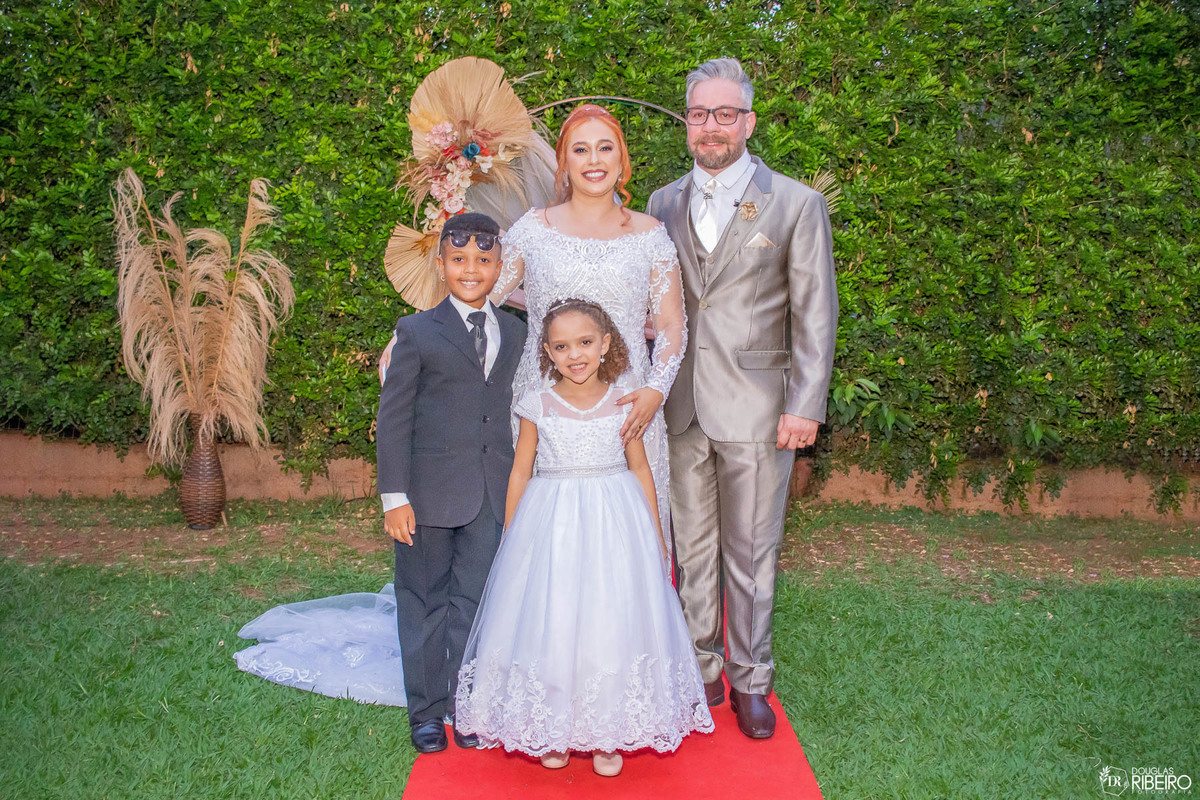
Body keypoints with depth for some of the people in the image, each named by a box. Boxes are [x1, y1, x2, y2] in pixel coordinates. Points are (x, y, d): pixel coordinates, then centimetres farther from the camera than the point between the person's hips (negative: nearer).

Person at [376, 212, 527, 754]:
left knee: (475, 602, 9)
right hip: (430, 492, -2)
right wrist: (394, 496, -9)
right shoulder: (417, 332, -2)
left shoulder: (515, 333, 9)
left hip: (494, 495, 3)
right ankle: (427, 711, 28)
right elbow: (393, 418, -5)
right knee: (424, 602, 11)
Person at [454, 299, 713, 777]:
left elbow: (640, 468, 9)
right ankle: (553, 731, 21)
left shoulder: (623, 403, 1)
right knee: (550, 623, 2)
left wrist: (656, 535, 10)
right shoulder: (538, 406, -1)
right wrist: (510, 535, 6)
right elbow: (520, 471, 6)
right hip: (551, 524, 0)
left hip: (615, 522, 1)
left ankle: (607, 734, 20)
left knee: (611, 620, 3)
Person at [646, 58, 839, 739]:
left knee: (751, 554, 7)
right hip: (679, 408, 3)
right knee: (692, 548, 13)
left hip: (756, 412, -3)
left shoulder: (797, 204, -1)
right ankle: (701, 669, 30)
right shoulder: (664, 203, 10)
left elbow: (815, 316, -2)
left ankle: (750, 679, 25)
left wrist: (806, 407, -9)